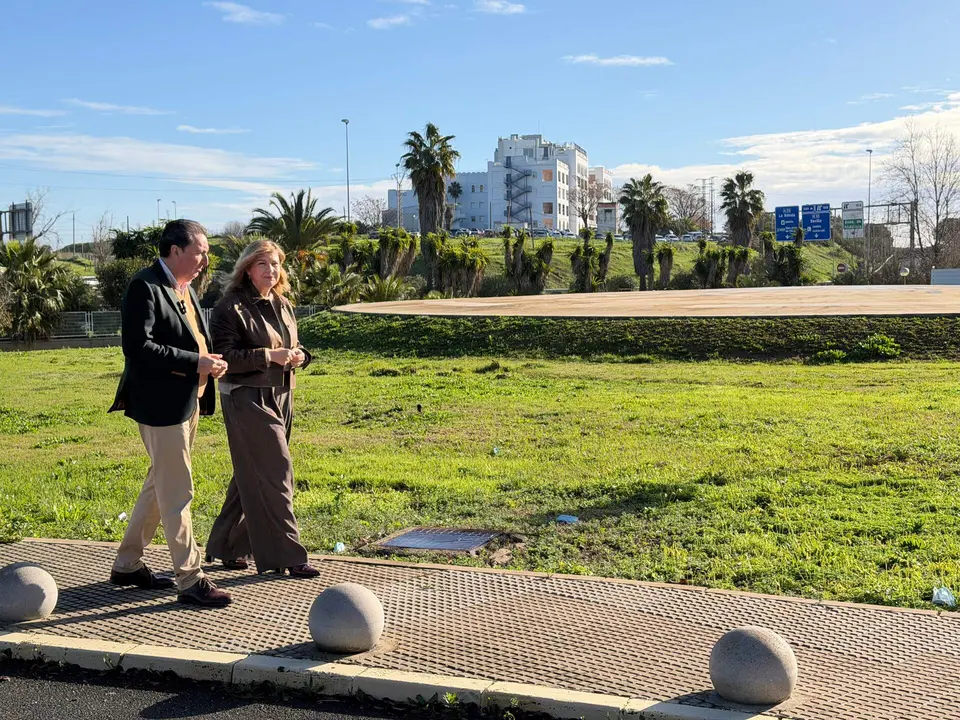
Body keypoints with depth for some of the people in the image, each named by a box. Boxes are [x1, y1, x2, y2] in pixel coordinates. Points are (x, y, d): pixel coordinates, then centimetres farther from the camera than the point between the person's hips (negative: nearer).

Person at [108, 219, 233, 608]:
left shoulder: (184, 288, 14)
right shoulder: (144, 287, -15)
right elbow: (138, 347, -24)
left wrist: (209, 361, 3)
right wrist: (195, 363, -23)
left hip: (186, 401, 10)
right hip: (161, 404, -10)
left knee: (160, 485, 18)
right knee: (177, 494, -3)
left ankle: (127, 564, 32)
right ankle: (190, 580, 5)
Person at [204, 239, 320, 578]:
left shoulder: (283, 306, 14)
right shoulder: (231, 308, -10)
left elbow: (292, 346, 24)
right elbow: (225, 356, -17)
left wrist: (299, 355, 1)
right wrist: (269, 356, -23)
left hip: (280, 397, 8)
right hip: (247, 400, -8)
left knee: (252, 476, 14)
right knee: (274, 473, -9)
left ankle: (227, 546, 27)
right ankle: (285, 554, -1)